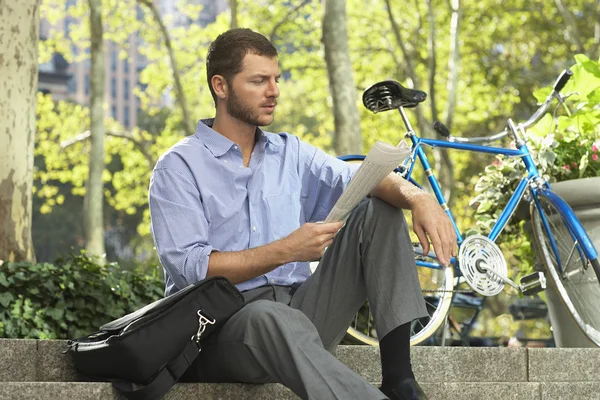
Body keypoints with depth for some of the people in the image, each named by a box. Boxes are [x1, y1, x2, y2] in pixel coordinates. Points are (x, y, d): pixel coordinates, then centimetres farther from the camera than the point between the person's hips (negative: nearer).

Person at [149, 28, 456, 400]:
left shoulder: (290, 153, 17)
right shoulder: (179, 168, -1)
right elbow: (189, 268, -13)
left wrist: (417, 196, -22)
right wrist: (284, 251, -21)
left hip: (298, 311, 6)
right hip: (221, 325, -6)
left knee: (379, 210, -6)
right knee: (273, 317, -40)